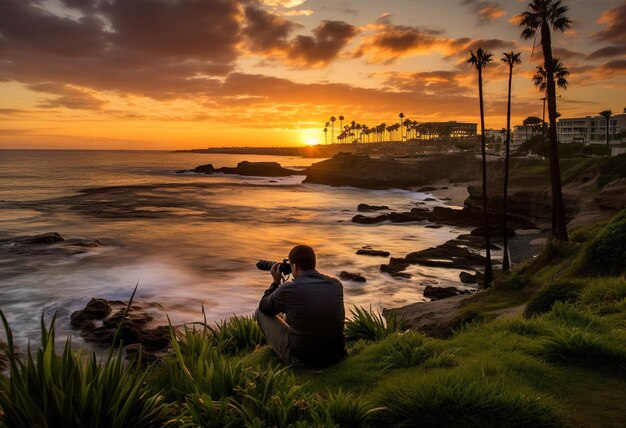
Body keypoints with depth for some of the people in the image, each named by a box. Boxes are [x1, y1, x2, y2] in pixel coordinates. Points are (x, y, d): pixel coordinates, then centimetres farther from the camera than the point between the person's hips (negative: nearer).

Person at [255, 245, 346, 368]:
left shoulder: (287, 290, -16)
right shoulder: (336, 284, -4)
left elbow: (264, 307, 5)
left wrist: (276, 281, 15)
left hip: (302, 360, -4)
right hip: (336, 356, 5)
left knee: (261, 312, 15)